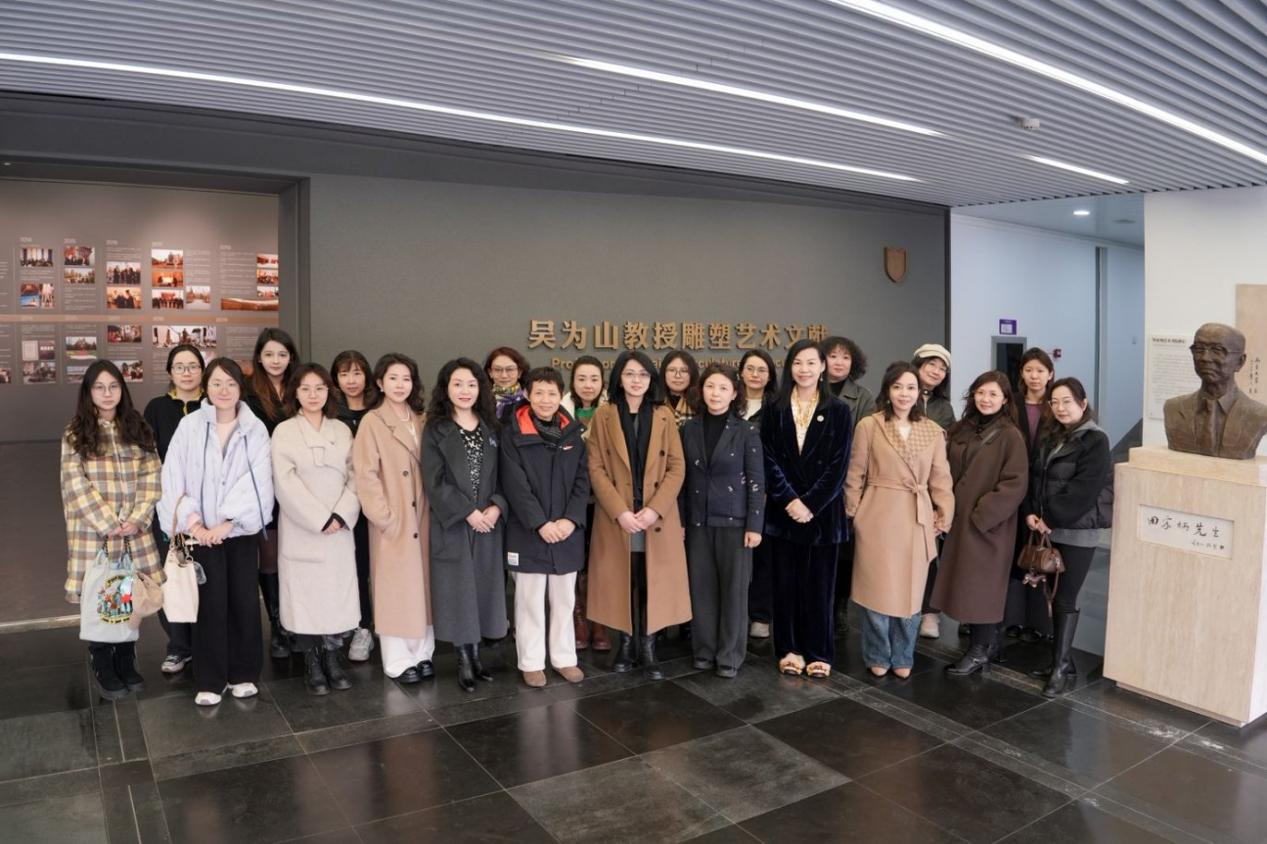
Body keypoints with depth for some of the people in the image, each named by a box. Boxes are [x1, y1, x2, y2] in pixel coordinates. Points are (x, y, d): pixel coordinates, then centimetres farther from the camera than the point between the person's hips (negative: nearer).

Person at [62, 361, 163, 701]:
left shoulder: (139, 430, 8)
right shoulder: (75, 435, -1)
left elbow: (152, 477, 3)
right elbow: (77, 486, -8)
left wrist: (137, 519, -9)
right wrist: (109, 523, -14)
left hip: (134, 532, 3)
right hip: (93, 533, -2)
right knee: (98, 600, 3)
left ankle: (126, 663, 21)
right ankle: (103, 668, 17)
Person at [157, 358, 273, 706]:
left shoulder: (255, 430, -1)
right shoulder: (190, 425, -1)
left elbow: (256, 482, -8)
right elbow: (173, 478, -3)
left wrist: (226, 524, -13)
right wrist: (193, 522, -10)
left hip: (242, 529, 1)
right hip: (202, 531, 0)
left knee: (244, 600, 4)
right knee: (211, 602, 0)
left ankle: (243, 673, 20)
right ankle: (210, 680, 13)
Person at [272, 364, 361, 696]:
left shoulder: (342, 430, 9)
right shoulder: (284, 432, -1)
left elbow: (354, 476, 3)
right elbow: (286, 482, -9)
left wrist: (341, 515, -11)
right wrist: (320, 519, -14)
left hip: (340, 529, 3)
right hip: (302, 530, -3)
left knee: (338, 593, 5)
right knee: (305, 594, 1)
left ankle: (332, 659, 18)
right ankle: (312, 665, 14)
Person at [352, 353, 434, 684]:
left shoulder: (421, 421, 9)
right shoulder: (372, 422, -7)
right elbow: (366, 476, -11)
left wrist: (433, 508, 3)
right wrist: (385, 516, -14)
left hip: (423, 518, 5)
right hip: (393, 522, -5)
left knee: (424, 585, 11)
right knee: (396, 589, 2)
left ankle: (422, 653, 22)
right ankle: (398, 662, 14)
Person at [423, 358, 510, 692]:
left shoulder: (491, 430, 9)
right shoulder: (435, 431, -2)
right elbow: (434, 482, -10)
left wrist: (496, 507, -11)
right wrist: (468, 512, -16)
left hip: (489, 523, 3)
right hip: (452, 524, -3)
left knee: (483, 587, 7)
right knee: (457, 590, 1)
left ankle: (475, 653, 20)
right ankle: (464, 659, 12)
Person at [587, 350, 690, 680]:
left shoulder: (664, 416, 5)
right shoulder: (603, 416, 2)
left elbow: (677, 467, 0)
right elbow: (596, 469, -3)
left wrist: (654, 509, -12)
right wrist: (620, 511, -14)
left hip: (657, 515, 1)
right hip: (616, 516, 0)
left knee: (653, 582, 2)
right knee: (622, 582, 5)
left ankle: (648, 647, 13)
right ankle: (625, 644, 19)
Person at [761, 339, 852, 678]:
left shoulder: (838, 411, 1)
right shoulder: (774, 411, 5)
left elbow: (839, 464, -4)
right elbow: (769, 460, -1)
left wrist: (811, 504, -12)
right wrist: (790, 500, -12)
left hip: (823, 511, -1)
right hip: (784, 510, 1)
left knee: (819, 583, 4)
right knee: (786, 582, 5)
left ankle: (819, 652, 14)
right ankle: (789, 649, 15)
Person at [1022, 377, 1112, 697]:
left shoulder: (1095, 441, -8)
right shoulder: (1048, 437, 13)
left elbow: (1083, 491, -16)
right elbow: (1033, 477, 9)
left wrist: (1051, 518, -15)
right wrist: (1031, 513, -5)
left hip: (1078, 533, -6)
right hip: (1048, 528, 6)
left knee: (1065, 599, -3)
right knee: (1055, 596, 9)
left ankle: (1062, 668, 6)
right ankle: (1061, 661, 20)